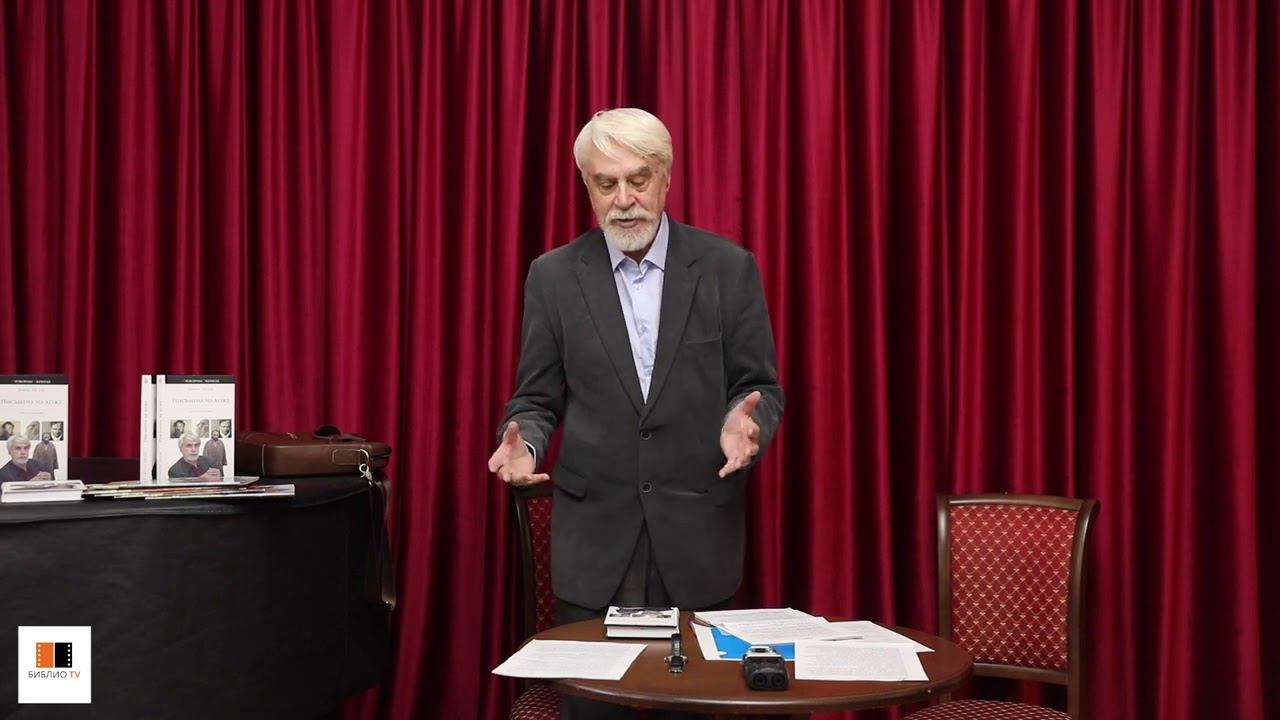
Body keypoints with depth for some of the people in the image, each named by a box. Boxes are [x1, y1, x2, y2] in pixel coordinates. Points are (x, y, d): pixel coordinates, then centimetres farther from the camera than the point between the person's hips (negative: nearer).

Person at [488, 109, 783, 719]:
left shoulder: (728, 268, 0)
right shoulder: (554, 276, 2)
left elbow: (760, 386, 3)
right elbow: (536, 399, 6)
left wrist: (747, 421, -19)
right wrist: (523, 442, -15)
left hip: (697, 536, 0)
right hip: (594, 537, 1)